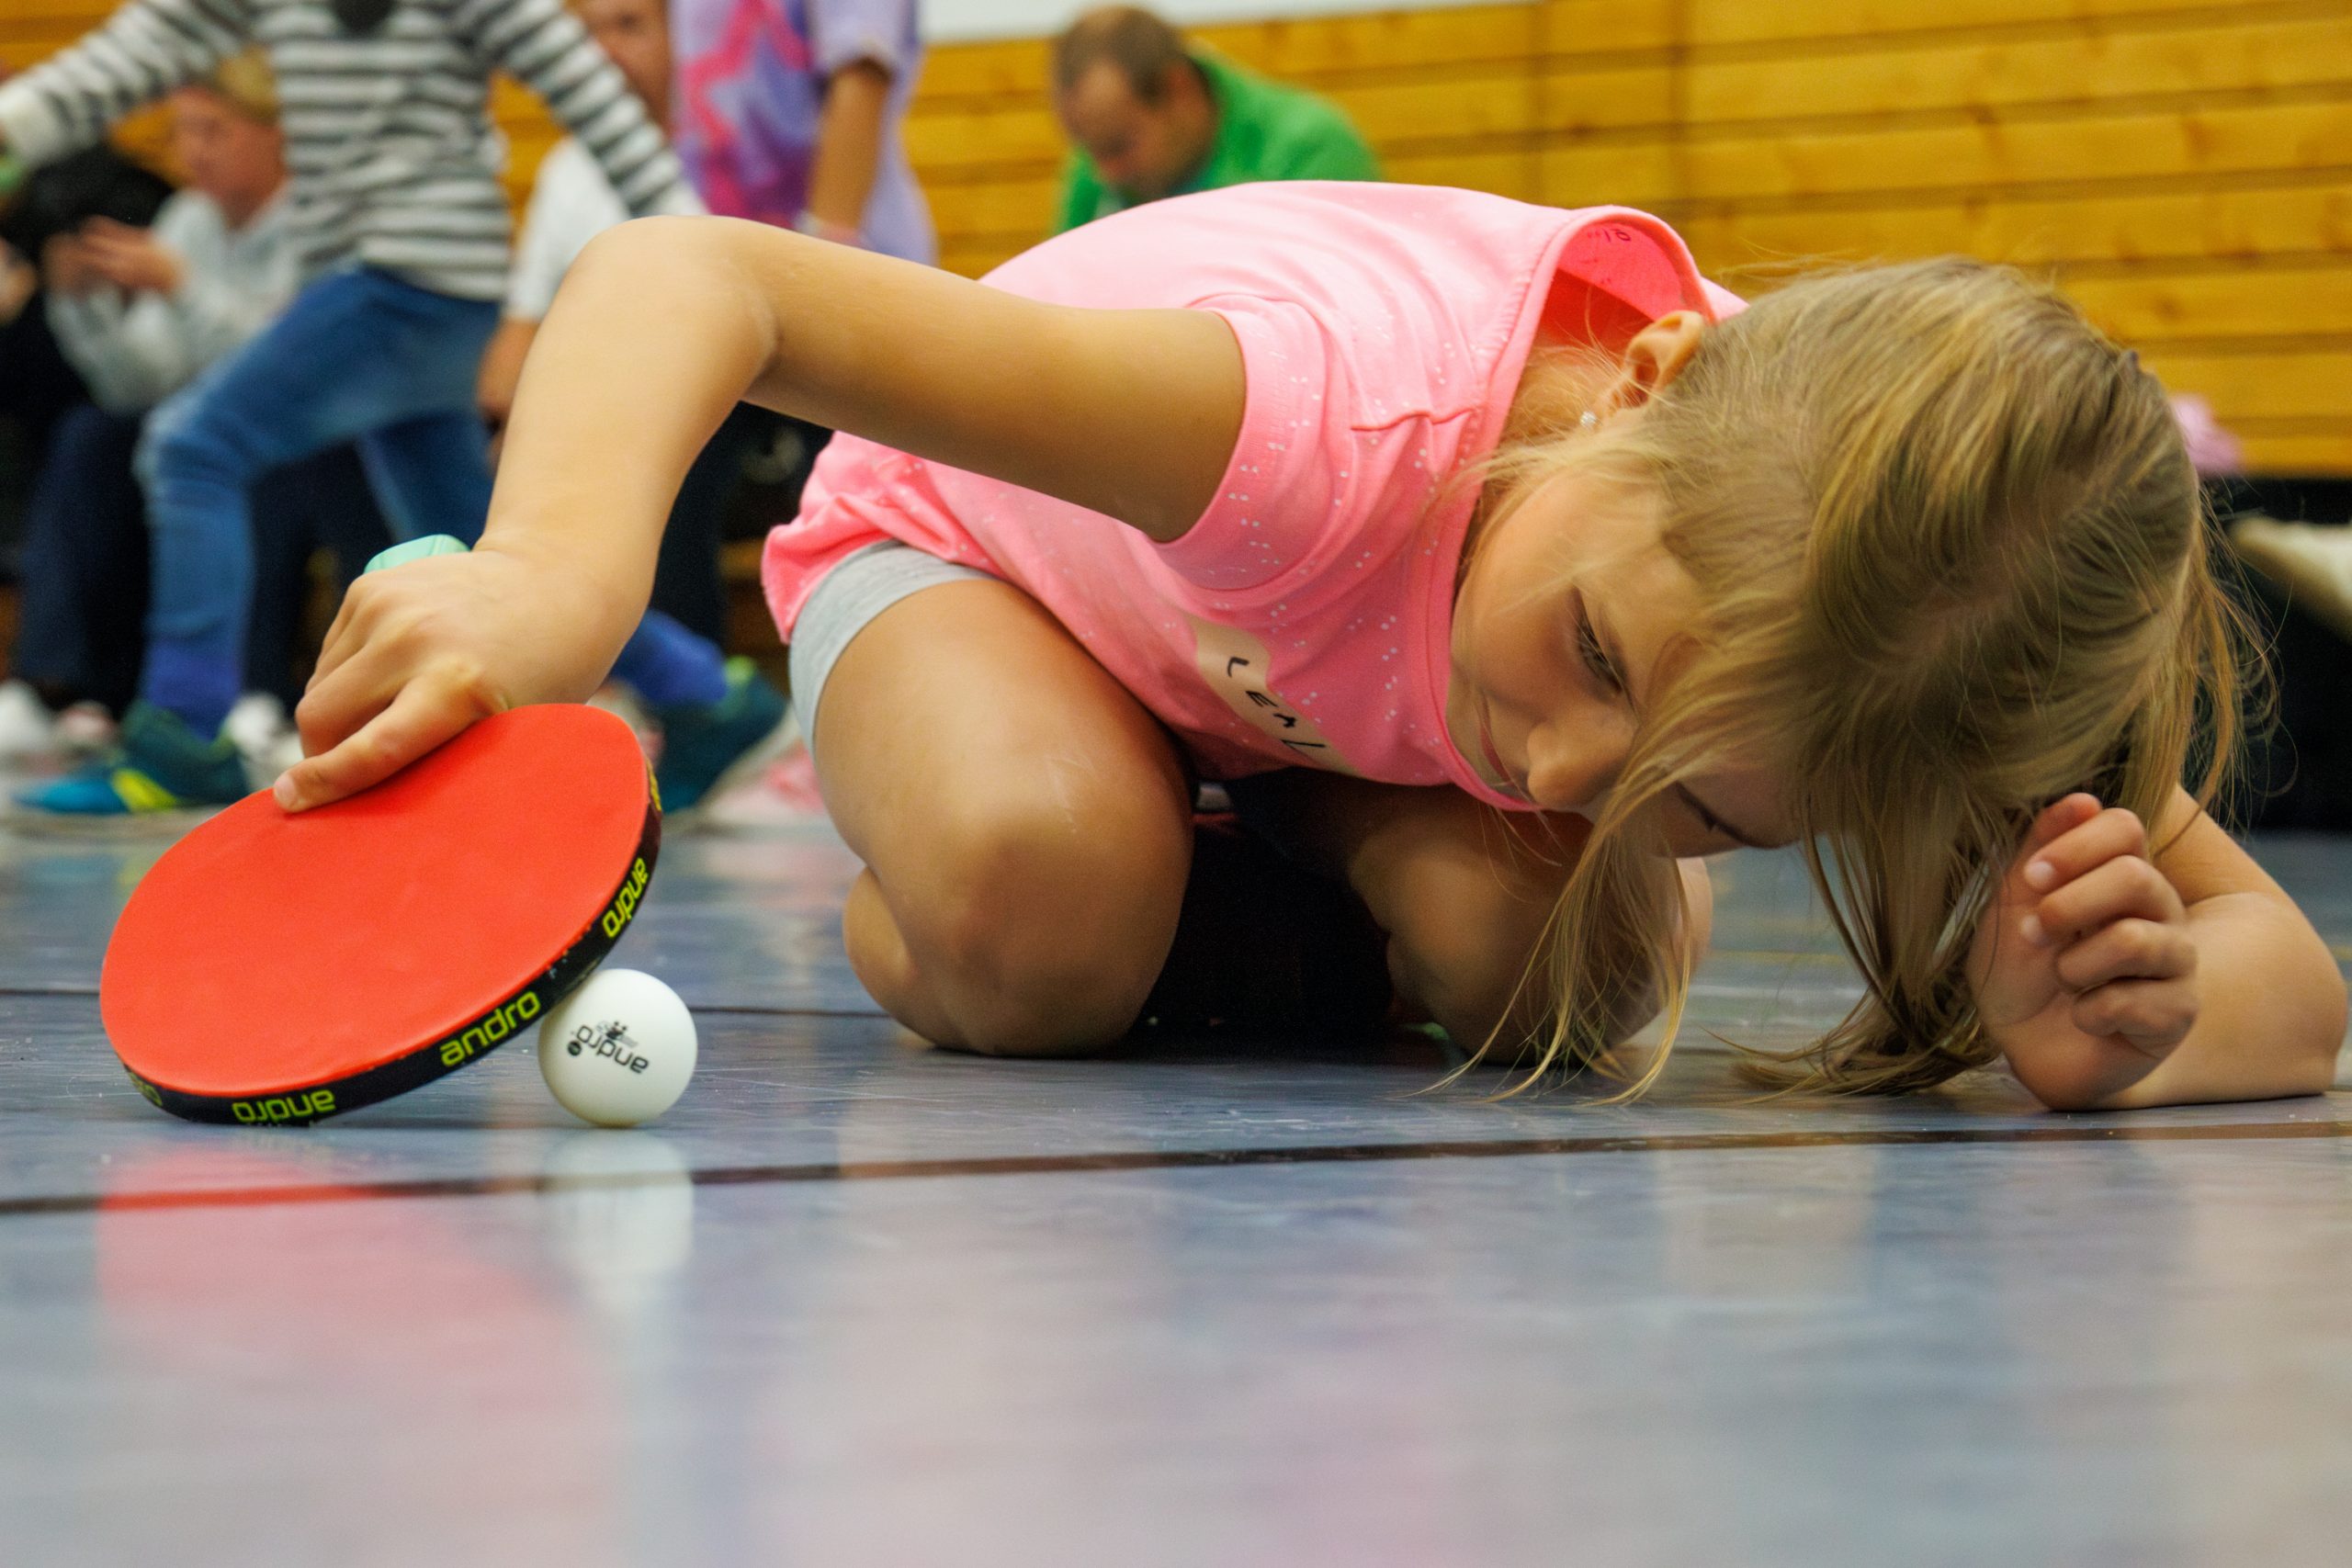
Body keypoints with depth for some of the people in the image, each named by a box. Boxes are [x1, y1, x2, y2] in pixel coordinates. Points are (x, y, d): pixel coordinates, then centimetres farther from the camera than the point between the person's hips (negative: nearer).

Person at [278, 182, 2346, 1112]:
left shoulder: (1836, 556, -35)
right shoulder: (1324, 416, -48)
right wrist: (555, 578, -72)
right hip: (980, 538, -4)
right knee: (1043, 919, -37)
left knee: (1564, 975, -27)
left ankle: (1285, 831, 9)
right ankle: (893, 893, 2)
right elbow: (691, 274, -52)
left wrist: (2115, 1026, -53)